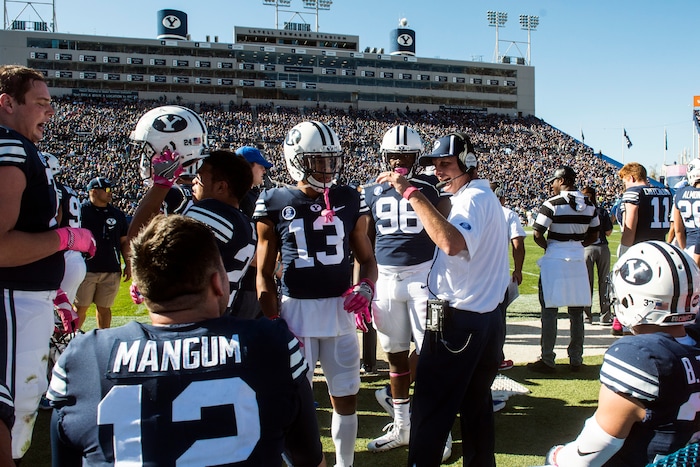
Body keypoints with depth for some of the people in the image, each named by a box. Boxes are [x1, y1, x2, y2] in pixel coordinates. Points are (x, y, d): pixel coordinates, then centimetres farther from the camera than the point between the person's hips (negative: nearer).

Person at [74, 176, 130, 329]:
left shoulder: (117, 214, 9)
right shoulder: (81, 211, -2)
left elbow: (124, 242, 14)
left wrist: (127, 264, 8)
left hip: (111, 270, 3)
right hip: (86, 269, -3)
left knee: (104, 308, 12)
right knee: (80, 308, 4)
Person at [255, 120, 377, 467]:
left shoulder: (350, 201, 2)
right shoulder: (274, 204, -3)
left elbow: (367, 259, 10)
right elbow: (265, 273, 1)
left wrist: (366, 288, -11)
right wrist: (272, 324, -8)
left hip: (341, 309, 2)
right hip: (295, 310, -2)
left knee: (346, 397, 12)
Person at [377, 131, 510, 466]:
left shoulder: (473, 198, -16)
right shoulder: (484, 197, 15)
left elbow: (452, 243, -36)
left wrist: (412, 193, -33)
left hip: (457, 321, -10)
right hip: (487, 317, 10)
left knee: (431, 410, 0)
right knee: (476, 406, 18)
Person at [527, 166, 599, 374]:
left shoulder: (553, 203, -12)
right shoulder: (589, 205, 6)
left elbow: (537, 234, -13)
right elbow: (593, 236, 12)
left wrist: (549, 247, 4)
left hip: (555, 261, -5)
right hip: (578, 261, 5)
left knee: (549, 311, 2)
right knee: (576, 312, 13)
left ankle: (547, 360, 5)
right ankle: (576, 359, 20)